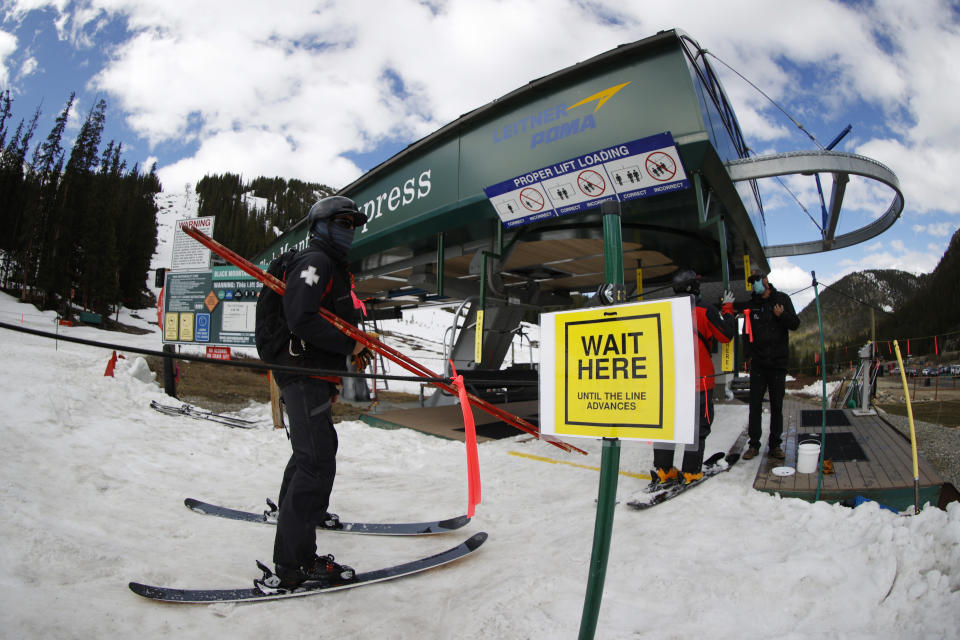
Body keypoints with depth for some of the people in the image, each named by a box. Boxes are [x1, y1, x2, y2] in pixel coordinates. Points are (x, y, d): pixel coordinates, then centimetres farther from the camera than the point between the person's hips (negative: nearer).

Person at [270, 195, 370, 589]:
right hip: (303, 375, -11)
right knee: (317, 462, -13)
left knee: (318, 447, 26)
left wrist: (334, 381, 24)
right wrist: (350, 343, -19)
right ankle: (294, 563, -9)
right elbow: (302, 321, -26)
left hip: (316, 374, 11)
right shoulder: (315, 262, -12)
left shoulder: (334, 267, 21)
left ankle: (292, 508, 48)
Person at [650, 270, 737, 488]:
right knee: (698, 425, 8)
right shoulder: (705, 310, -9)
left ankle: (662, 471, 12)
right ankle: (690, 472, 11)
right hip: (698, 379, -4)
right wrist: (728, 307, 10)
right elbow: (726, 335, 0)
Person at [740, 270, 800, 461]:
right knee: (755, 405, 2)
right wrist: (749, 354, -4)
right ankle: (754, 444, 9)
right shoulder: (750, 305, 7)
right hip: (758, 363, 1)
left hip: (778, 362, -1)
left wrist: (782, 315, -20)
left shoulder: (782, 299, 3)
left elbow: (795, 324, 0)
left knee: (777, 406, 7)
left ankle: (775, 444, 17)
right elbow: (746, 331, 7)